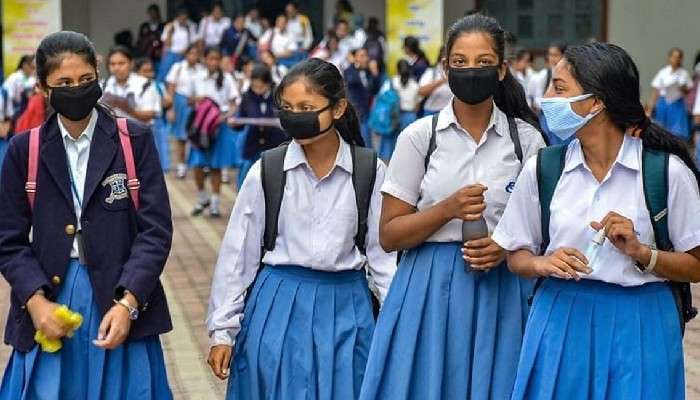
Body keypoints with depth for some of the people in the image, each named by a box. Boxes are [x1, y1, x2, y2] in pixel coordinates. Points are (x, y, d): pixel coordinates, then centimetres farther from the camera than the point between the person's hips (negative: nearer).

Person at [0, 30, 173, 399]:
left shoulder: (135, 141, 0)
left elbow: (155, 229, -5)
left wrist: (127, 303, -17)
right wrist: (36, 300, -13)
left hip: (122, 302, -1)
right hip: (49, 301, 1)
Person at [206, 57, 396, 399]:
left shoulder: (370, 172, -2)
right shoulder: (266, 172, -3)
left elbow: (383, 254, 2)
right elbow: (237, 254, 2)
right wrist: (222, 331, 2)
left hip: (345, 310, 0)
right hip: (278, 309, 0)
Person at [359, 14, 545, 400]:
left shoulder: (526, 139, 2)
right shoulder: (420, 136, -1)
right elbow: (389, 235, -1)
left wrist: (508, 246, -10)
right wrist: (448, 209, -15)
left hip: (502, 292, 1)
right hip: (430, 292, -1)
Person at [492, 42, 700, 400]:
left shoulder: (667, 171, -7)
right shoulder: (542, 169, 2)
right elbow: (516, 256, 9)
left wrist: (641, 253, -18)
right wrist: (544, 263, -12)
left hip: (639, 329, -2)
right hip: (561, 324, 2)